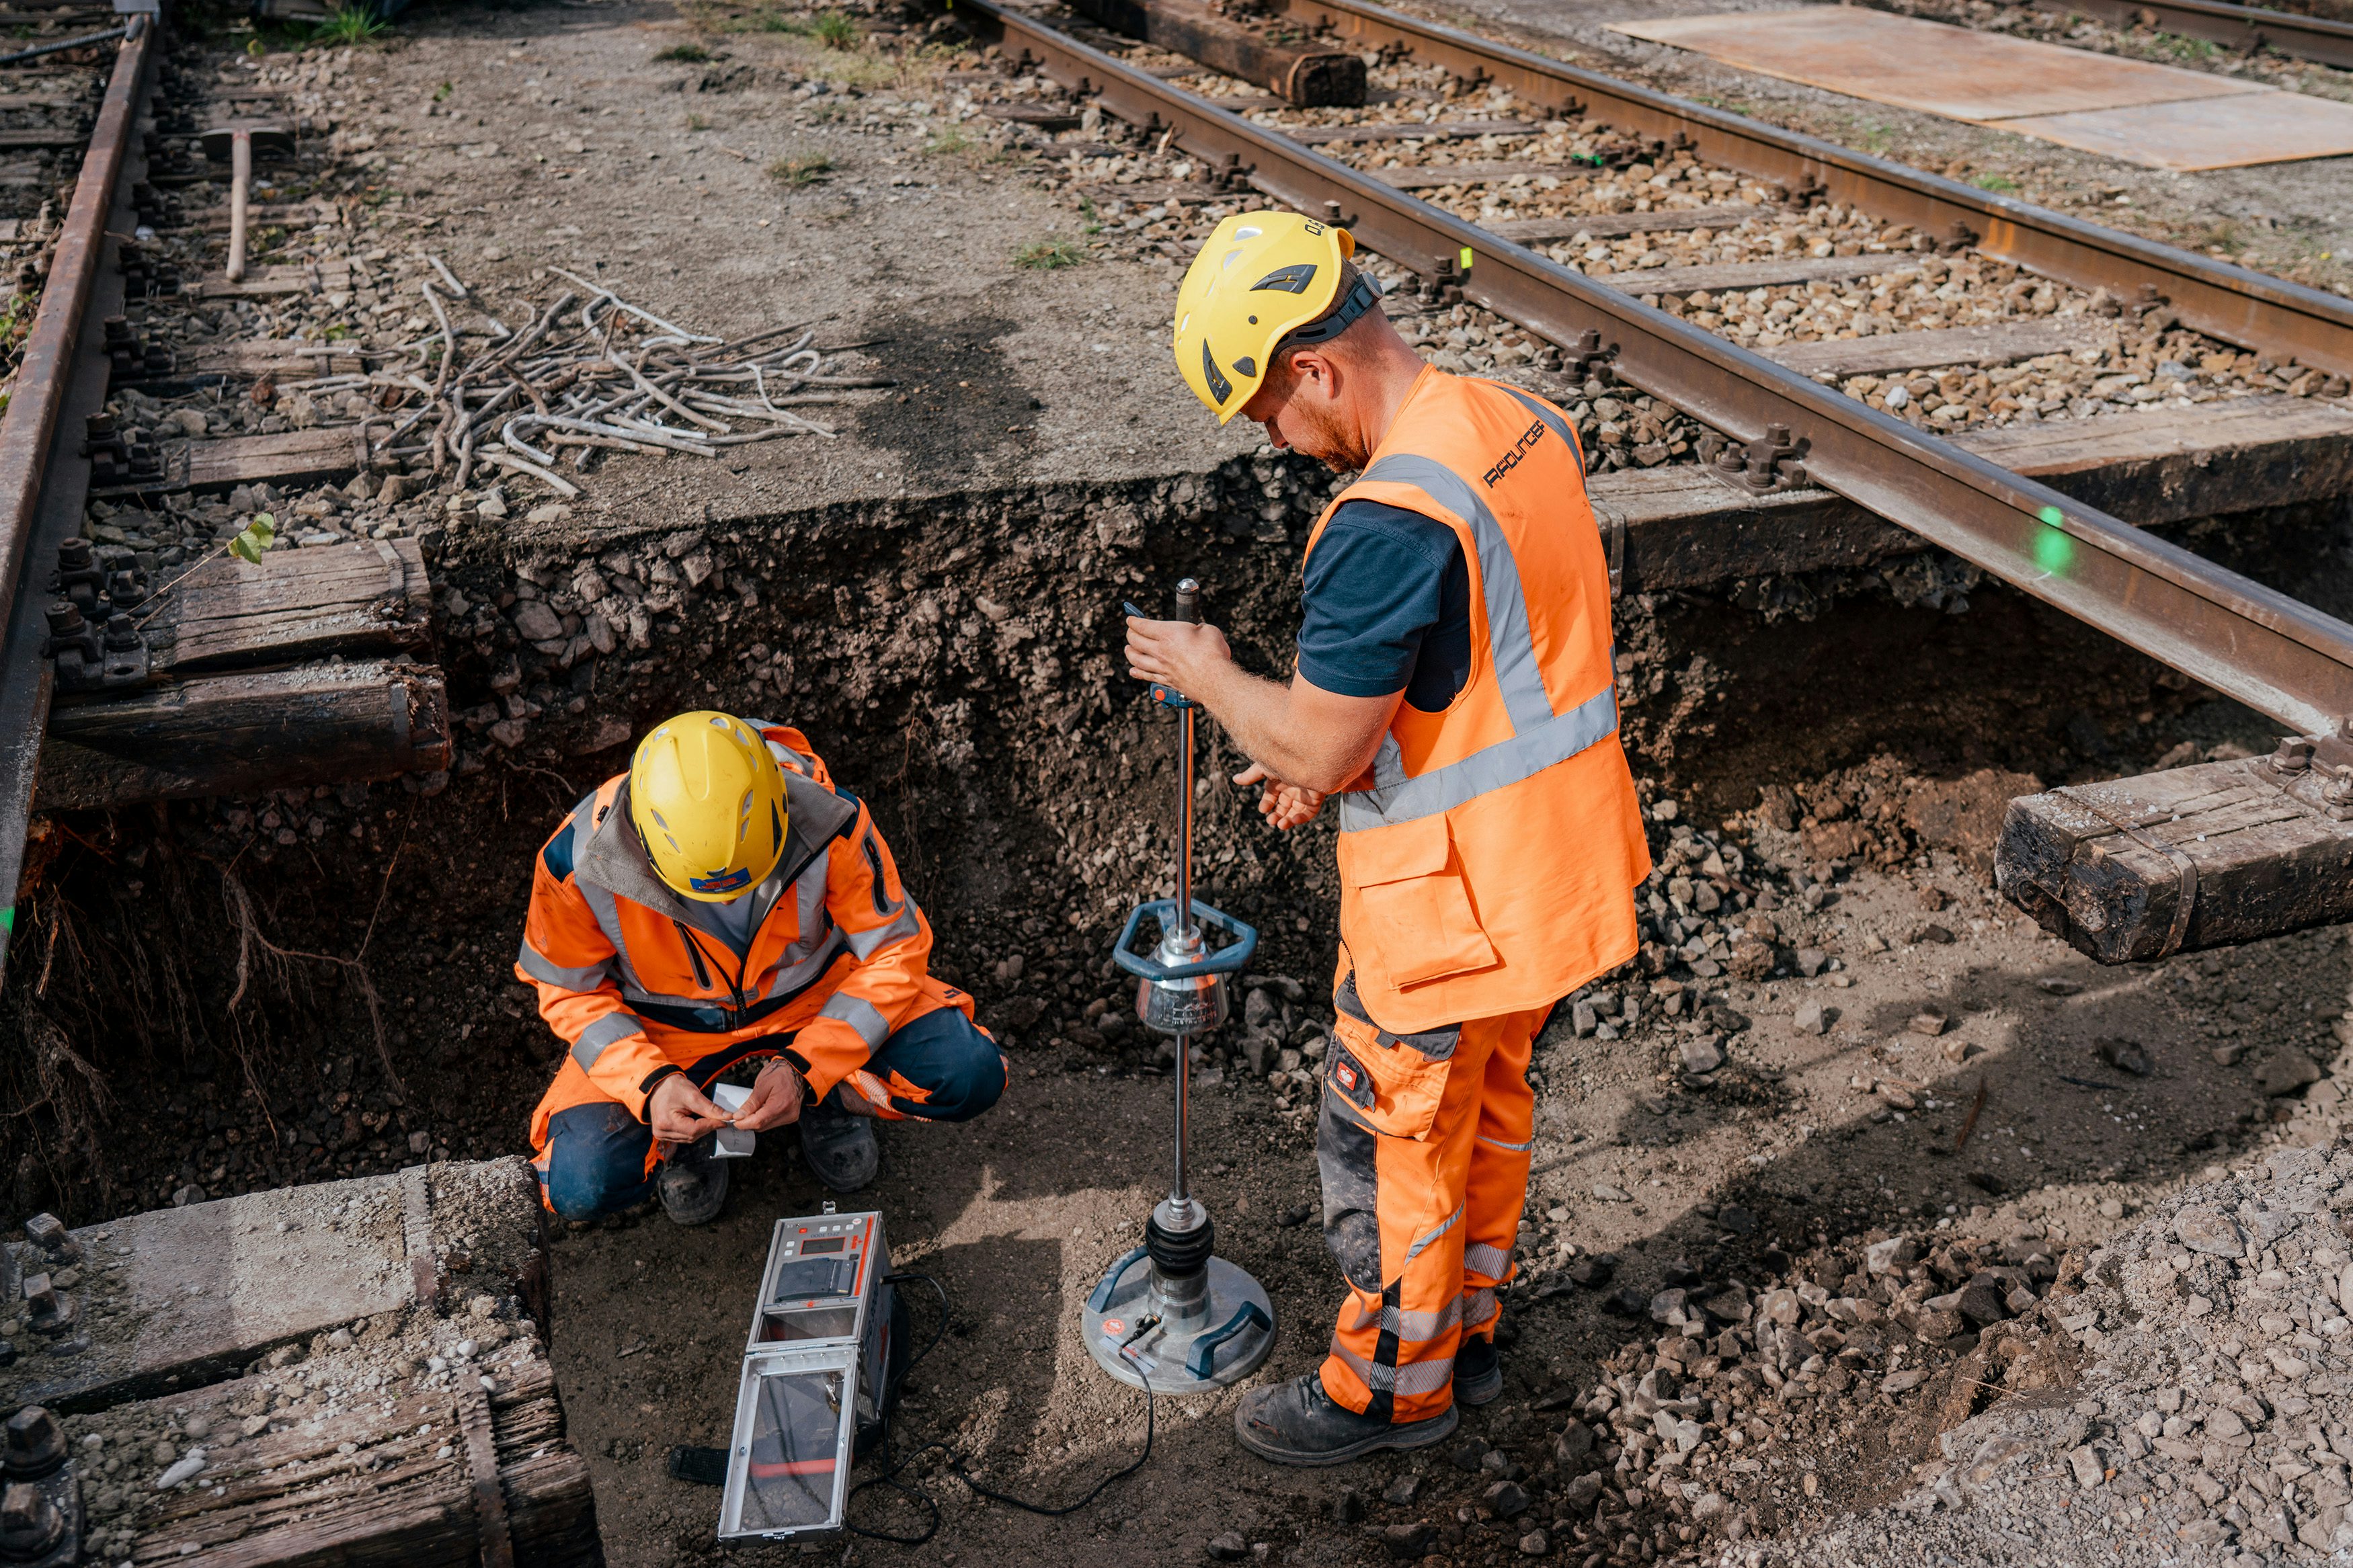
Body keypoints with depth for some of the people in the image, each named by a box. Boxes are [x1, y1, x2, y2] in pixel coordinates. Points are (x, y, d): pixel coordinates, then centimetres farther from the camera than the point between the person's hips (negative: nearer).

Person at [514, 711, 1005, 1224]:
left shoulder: (829, 822, -31)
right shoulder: (580, 859, -29)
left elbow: (894, 952, -18)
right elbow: (572, 992, -11)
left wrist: (804, 1069, -28)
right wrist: (650, 1085, -27)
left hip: (815, 993, 0)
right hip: (666, 1023, 0)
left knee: (969, 1078, -23)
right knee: (580, 1187, -25)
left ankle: (829, 1097, 8)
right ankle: (686, 1132, 10)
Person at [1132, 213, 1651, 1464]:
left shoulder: (1389, 522, -29)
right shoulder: (1522, 426, 1)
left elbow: (1313, 748, -23)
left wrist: (1201, 671, -5)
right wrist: (1330, 752, 11)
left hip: (1456, 903, -9)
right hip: (1560, 859, 9)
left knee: (1388, 1146, 12)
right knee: (1488, 1104, 25)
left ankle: (1393, 1386, 32)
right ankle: (1467, 1331, 45)